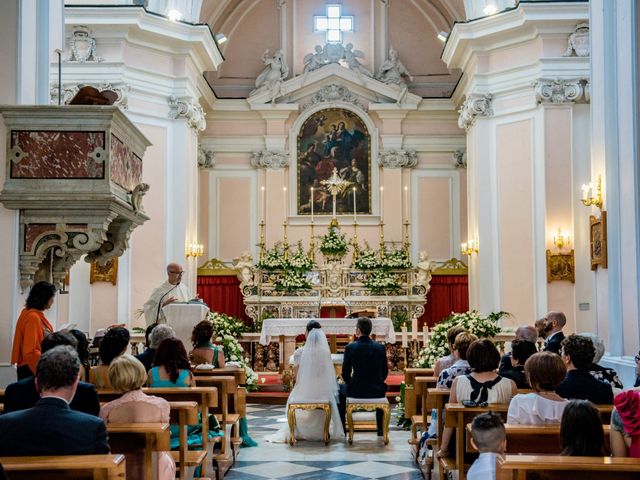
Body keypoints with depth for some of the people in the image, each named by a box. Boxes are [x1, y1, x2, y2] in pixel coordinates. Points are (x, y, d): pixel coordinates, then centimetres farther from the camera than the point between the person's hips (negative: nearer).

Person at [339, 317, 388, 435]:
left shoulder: (350, 347, -11)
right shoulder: (380, 347, -3)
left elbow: (345, 373, -4)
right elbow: (385, 372, 4)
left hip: (356, 391, -2)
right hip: (376, 391, 2)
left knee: (340, 390, 30)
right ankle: (381, 429, 41)